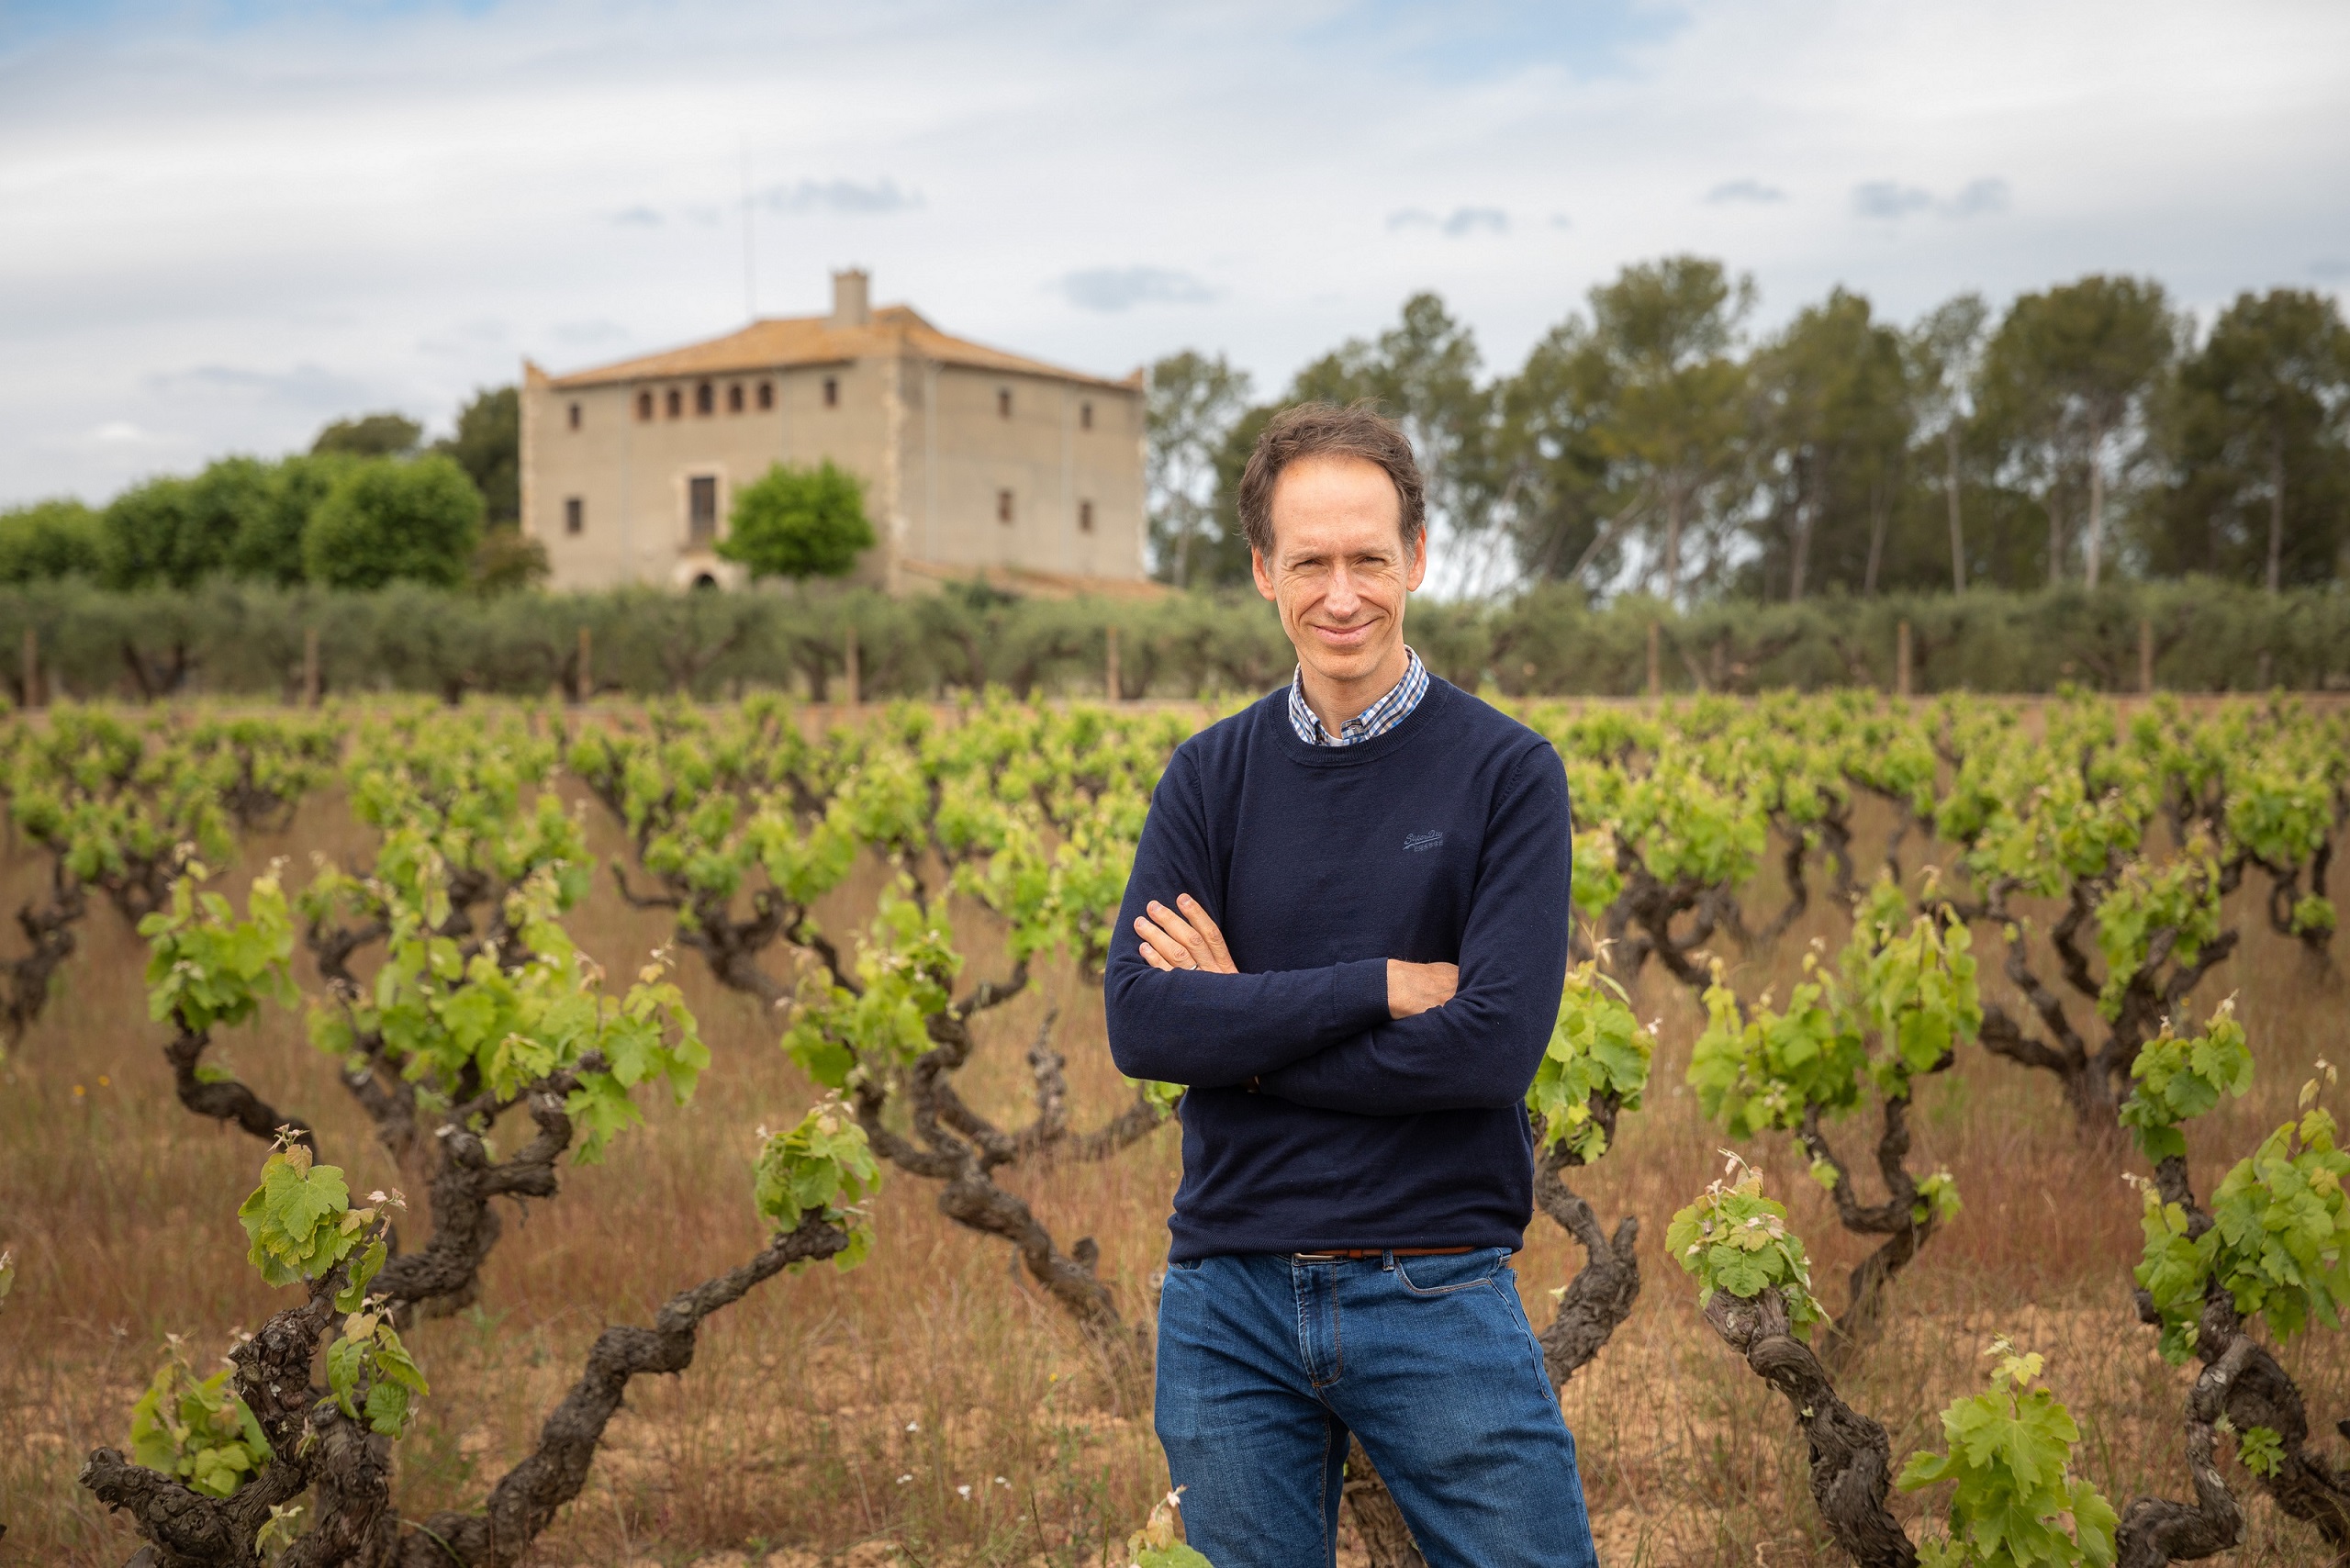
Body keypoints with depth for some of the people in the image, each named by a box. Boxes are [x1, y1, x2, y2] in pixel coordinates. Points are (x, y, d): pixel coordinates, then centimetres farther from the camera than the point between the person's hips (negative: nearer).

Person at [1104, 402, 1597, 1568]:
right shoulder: (1209, 778, 4)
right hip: (1230, 1300, 3)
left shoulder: (1508, 772, -4)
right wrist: (1376, 985, -15)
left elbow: (1498, 1043, -15)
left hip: (1436, 1290, -2)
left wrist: (1244, 1031, -10)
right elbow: (1138, 1024, -8)